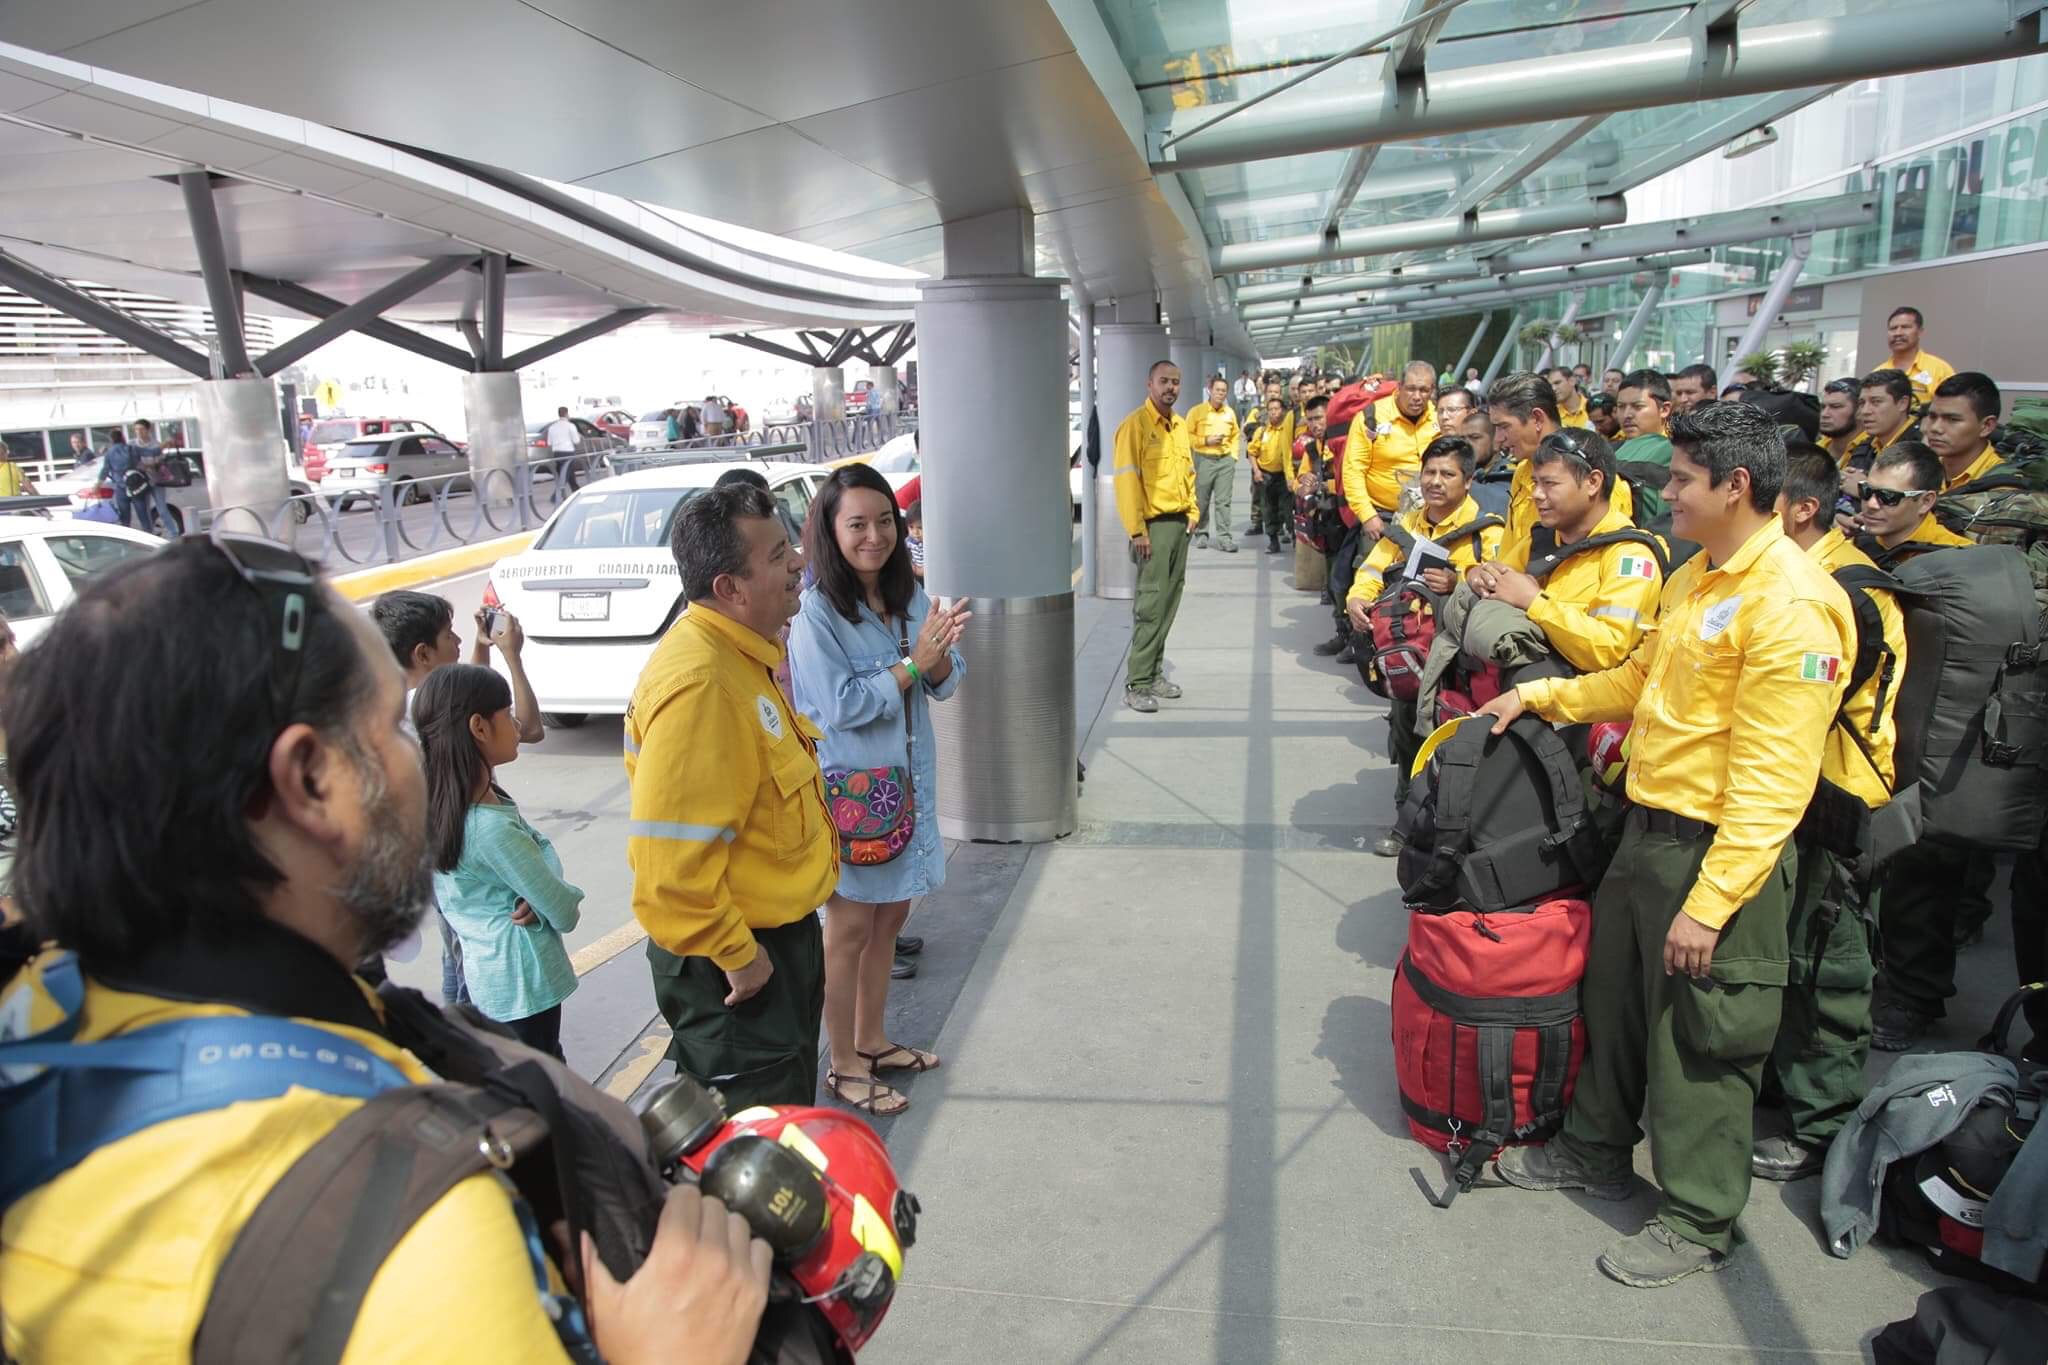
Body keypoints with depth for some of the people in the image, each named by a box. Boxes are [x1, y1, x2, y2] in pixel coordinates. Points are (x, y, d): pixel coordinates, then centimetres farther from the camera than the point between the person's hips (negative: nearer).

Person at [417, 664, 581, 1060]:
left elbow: (541, 846, 3)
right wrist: (569, 902, 1)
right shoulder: (493, 829, -28)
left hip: (483, 974, 9)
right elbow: (564, 913, -20)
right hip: (524, 982, -9)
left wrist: (537, 894, -15)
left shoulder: (435, 804, -1)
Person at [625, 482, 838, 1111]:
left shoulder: (741, 653, 6)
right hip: (733, 963, -10)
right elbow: (669, 857, -32)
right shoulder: (697, 683, -29)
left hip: (778, 932, 10)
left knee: (789, 1125, 26)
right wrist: (734, 955, -22)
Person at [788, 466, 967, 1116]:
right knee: (850, 927, 7)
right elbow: (841, 704, -22)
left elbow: (946, 683, 2)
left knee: (889, 917, 18)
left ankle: (871, 1042, 37)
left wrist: (939, 653, -19)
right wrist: (912, 661, -22)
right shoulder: (815, 610, -18)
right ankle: (843, 1067, 24)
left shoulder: (909, 595, 2)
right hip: (847, 789, -6)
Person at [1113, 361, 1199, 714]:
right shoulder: (1135, 424, -9)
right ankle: (1136, 684, -5)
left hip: (1180, 524, 7)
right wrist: (1137, 530, -17)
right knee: (1151, 604, -10)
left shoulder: (1180, 424, 15)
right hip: (1154, 525, -7)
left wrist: (1193, 510, 13)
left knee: (1169, 603, 8)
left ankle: (1152, 673, 16)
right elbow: (1126, 479, -13)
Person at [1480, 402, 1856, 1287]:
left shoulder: (1789, 602, -20)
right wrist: (1541, 697, 16)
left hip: (1717, 850, -8)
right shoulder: (1694, 577, 8)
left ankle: (1699, 1221, 27)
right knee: (1613, 996, 21)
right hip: (1647, 826, 9)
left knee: (1700, 1042, 7)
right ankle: (1596, 1149, 42)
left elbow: (1773, 780, -23)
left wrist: (1709, 903, -24)